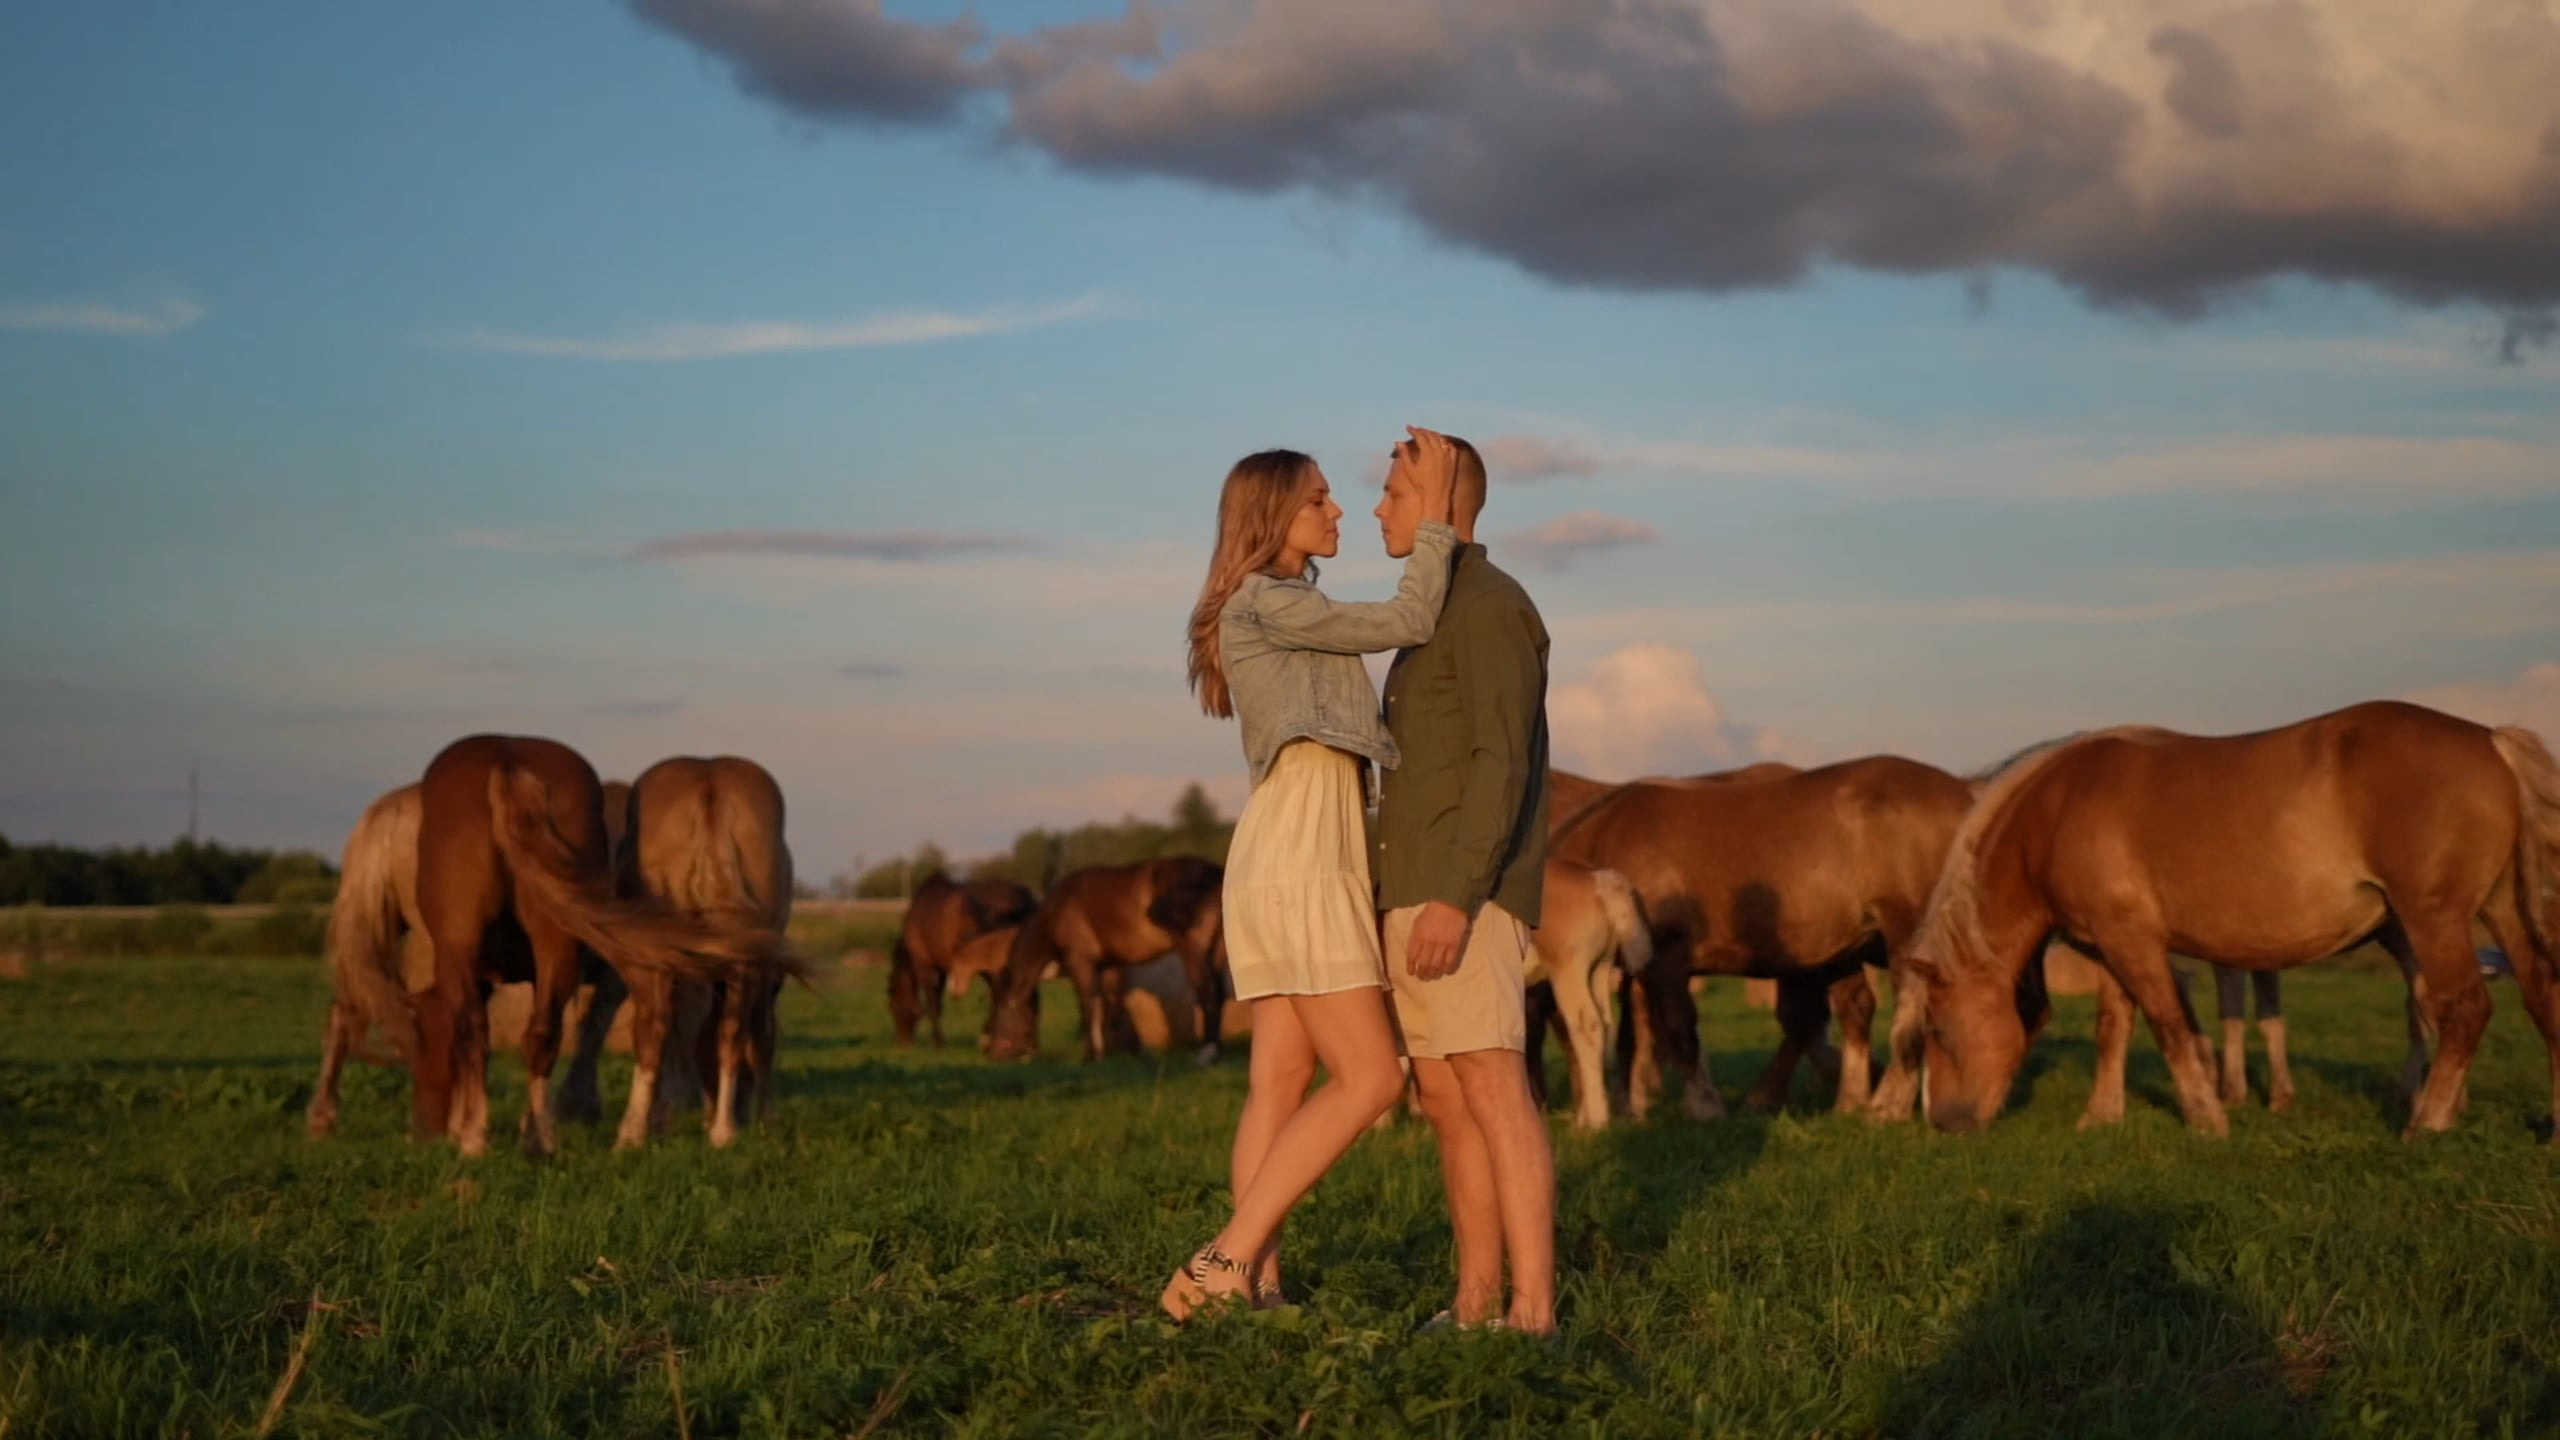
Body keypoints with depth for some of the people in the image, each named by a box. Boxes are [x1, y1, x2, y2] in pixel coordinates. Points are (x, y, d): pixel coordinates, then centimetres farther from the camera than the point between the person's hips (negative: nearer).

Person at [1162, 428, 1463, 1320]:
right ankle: (1226, 1260, -16)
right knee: (1368, 1078, -12)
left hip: (1290, 865, 10)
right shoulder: (1264, 600, -8)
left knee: (1282, 1081, 3)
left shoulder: (1288, 610, 23)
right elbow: (1408, 623, -12)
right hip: (1300, 859, -10)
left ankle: (1255, 1282, -2)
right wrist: (1433, 516, -7)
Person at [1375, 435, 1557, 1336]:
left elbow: (1504, 766, -20)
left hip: (1465, 899, -10)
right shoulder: (1439, 624, 23)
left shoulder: (1491, 606, -10)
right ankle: (1477, 1304, 12)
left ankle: (1532, 1312, -16)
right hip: (1419, 903, 10)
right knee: (1448, 1104, 9)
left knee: (1494, 1094, -14)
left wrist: (1456, 900, -28)